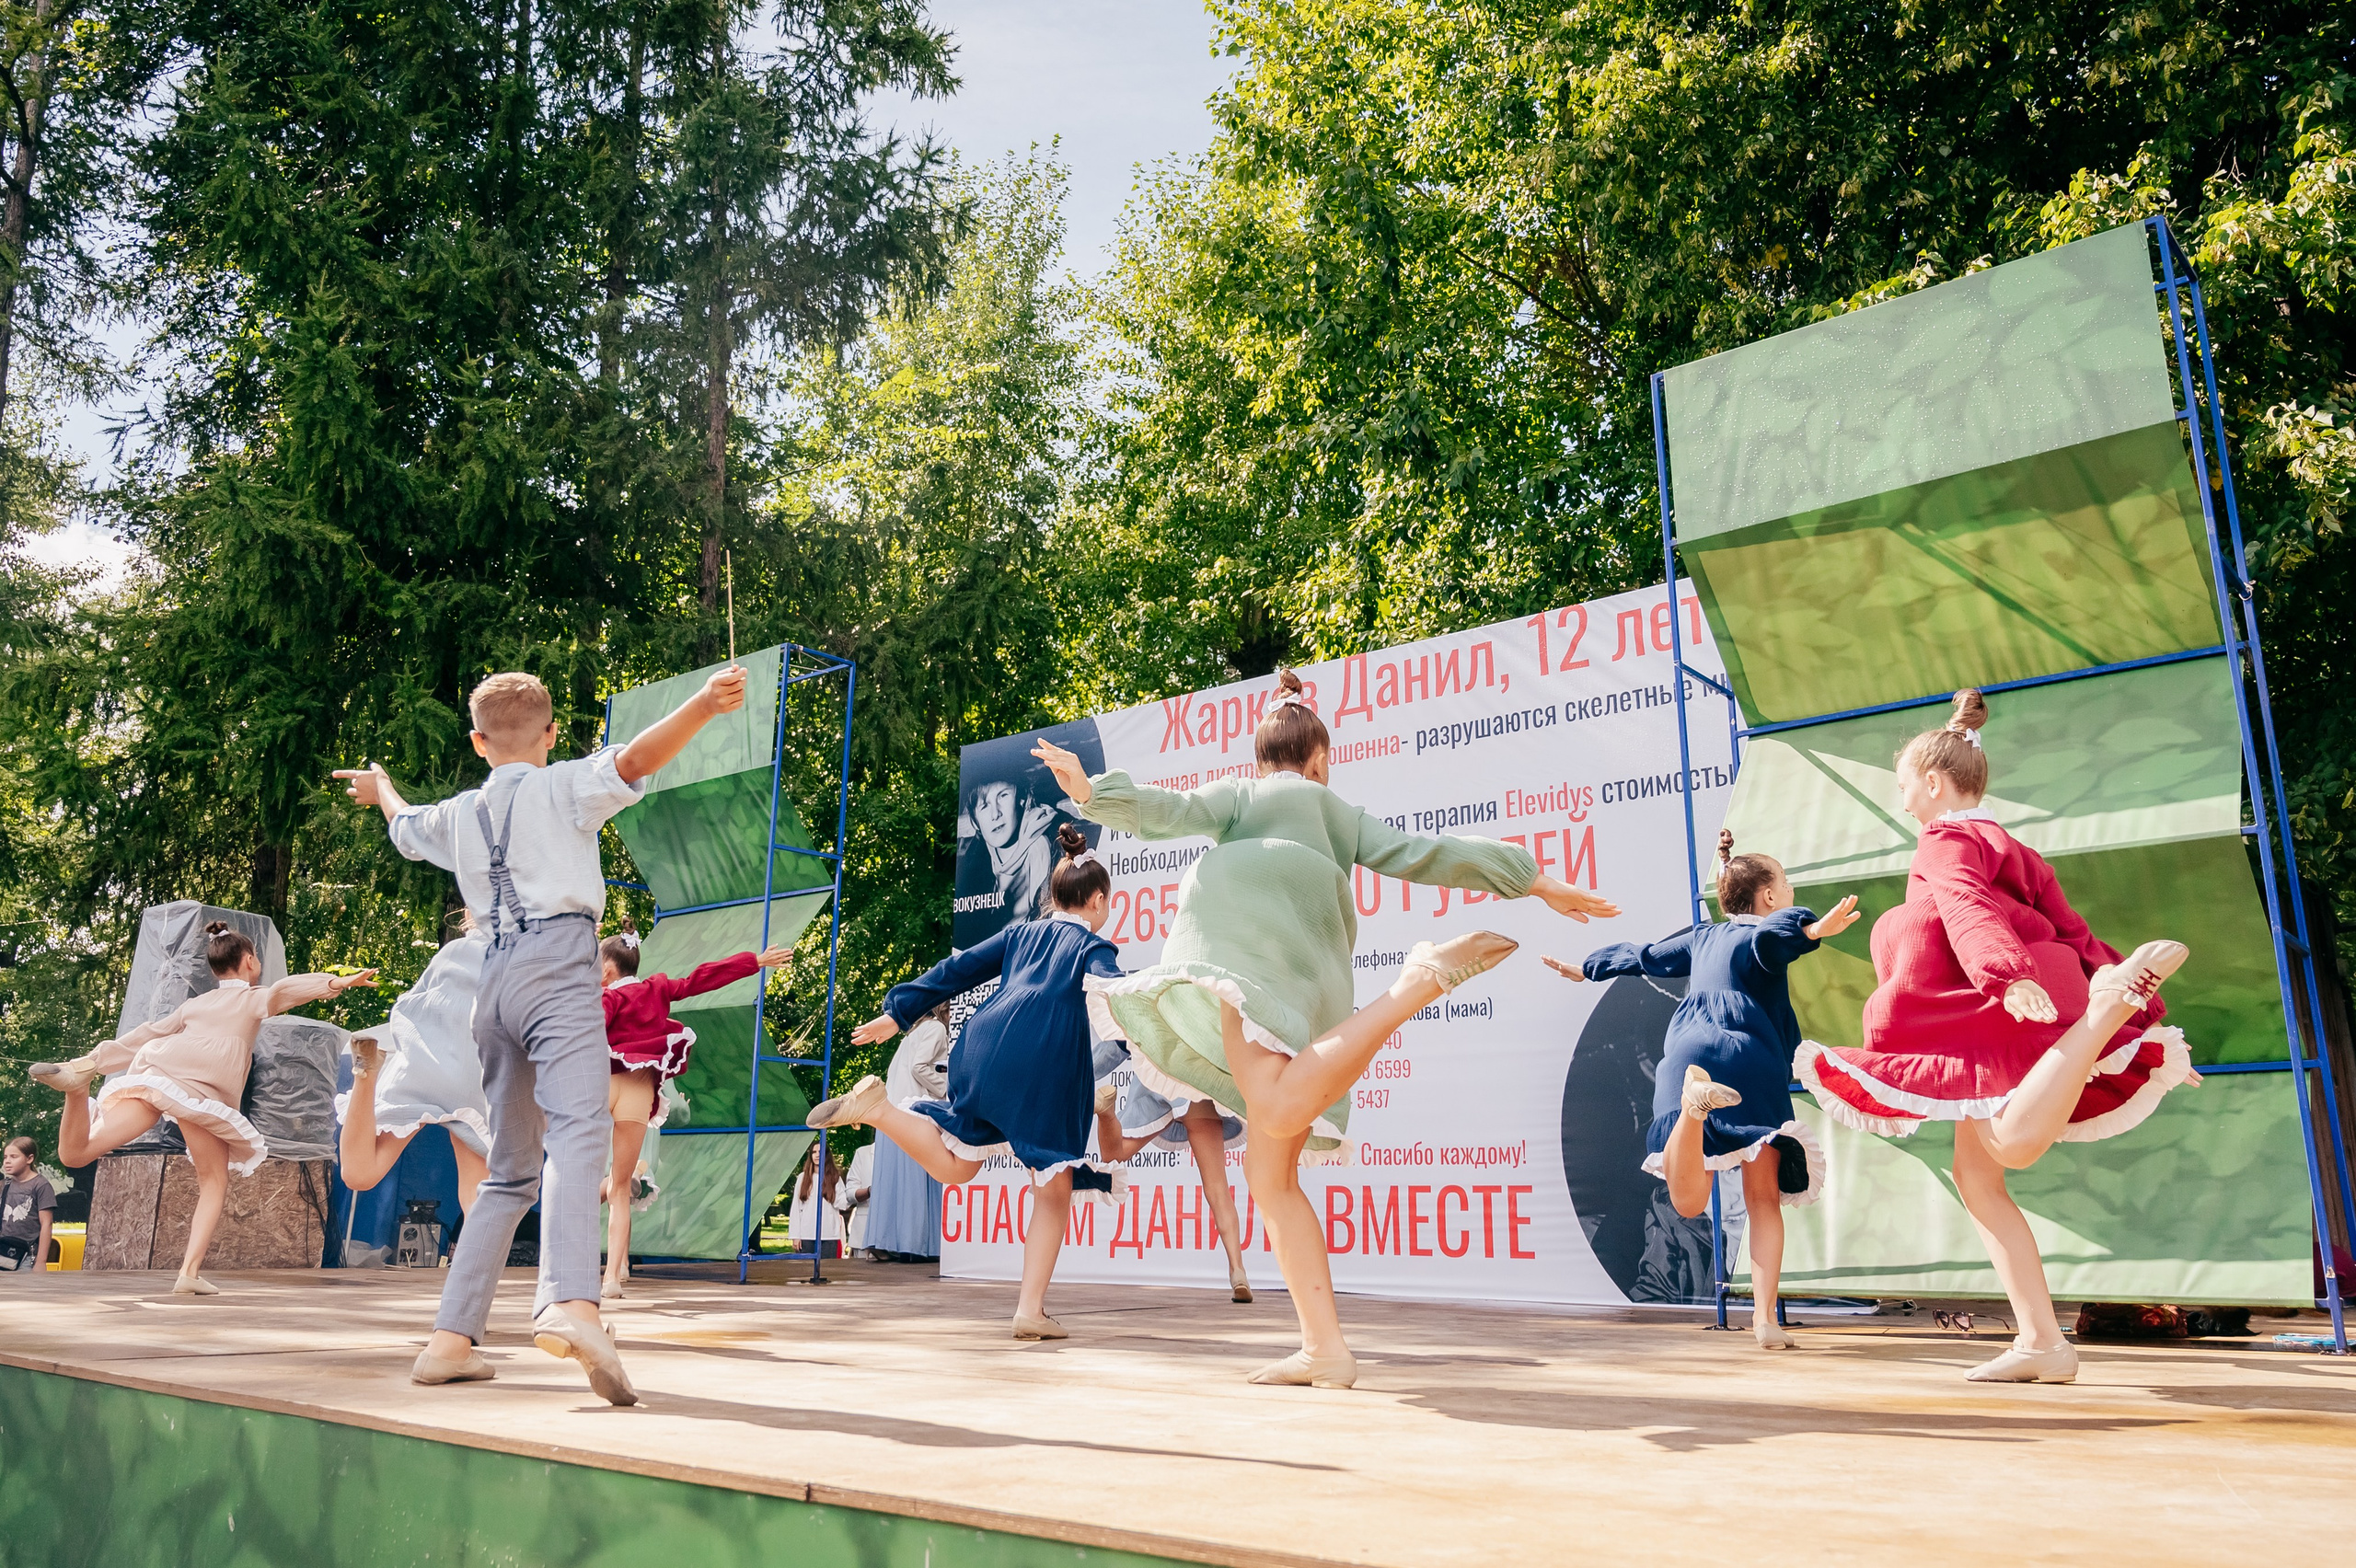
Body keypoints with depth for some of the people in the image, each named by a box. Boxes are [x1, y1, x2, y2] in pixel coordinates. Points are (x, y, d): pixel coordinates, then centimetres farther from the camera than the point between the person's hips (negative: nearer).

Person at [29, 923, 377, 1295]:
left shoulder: (195, 1003, 38)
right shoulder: (254, 998, 24)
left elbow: (145, 1034, 37)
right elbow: (285, 990, 3)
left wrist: (96, 1061, 44)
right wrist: (338, 982, -13)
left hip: (154, 1068, 4)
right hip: (201, 1086, -4)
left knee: (75, 1154, -5)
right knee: (214, 1183, 9)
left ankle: (77, 1081, -32)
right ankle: (190, 1273, -6)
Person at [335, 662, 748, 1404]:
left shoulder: (456, 815, 24)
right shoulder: (561, 786, 8)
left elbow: (405, 826, 48)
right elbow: (632, 761, -12)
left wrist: (380, 790, 69)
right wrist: (704, 704, -24)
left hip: (495, 978, 7)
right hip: (558, 962, -6)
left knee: (510, 1168, 16)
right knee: (578, 1131, -24)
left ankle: (452, 1337, 14)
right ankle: (571, 1304, -46)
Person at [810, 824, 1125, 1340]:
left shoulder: (1022, 934, 27)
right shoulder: (1094, 947, 13)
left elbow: (957, 970, 24)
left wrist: (897, 1014, 26)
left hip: (984, 1051, 5)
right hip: (1046, 1068, -5)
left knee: (953, 1167, 15)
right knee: (1054, 1191, 7)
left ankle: (876, 1108, -7)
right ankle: (1031, 1310, 1)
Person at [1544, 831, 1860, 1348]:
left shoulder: (1701, 938, 29)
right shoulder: (1760, 935, 12)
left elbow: (1642, 956, 43)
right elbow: (1768, 937, -14)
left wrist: (1587, 968, 59)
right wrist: (1811, 929, -34)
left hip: (1686, 1053, 3)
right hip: (1751, 1061, -3)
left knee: (1688, 1202, -8)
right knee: (1763, 1198, 7)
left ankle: (1694, 1103, -39)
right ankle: (1765, 1318, -1)